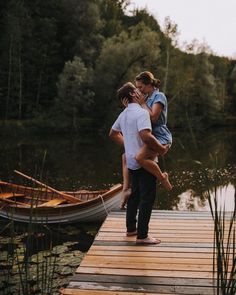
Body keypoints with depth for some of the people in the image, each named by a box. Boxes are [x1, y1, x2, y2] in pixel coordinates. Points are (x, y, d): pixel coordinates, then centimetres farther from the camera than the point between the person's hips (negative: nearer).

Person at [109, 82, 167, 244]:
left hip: (132, 161, 9)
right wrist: (161, 149, -18)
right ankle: (142, 235, 1)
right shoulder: (141, 112, -18)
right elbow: (146, 136, -32)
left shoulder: (124, 114, 11)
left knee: (135, 194, 20)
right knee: (147, 198, -2)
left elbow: (113, 133, 23)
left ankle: (131, 228, 29)